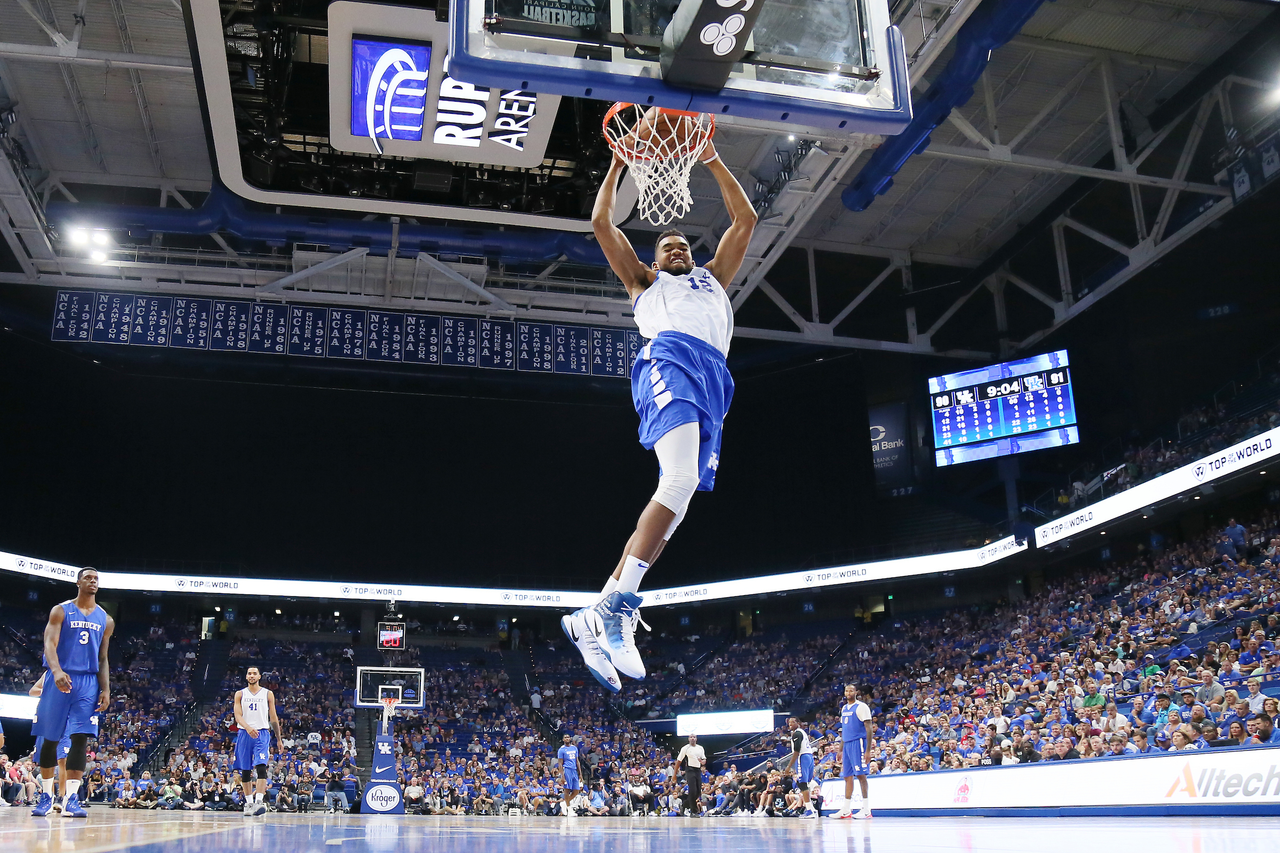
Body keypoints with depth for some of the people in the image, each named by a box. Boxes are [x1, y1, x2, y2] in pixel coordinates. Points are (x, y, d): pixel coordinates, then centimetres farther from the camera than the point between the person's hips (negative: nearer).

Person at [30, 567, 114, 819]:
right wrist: (57, 671, -30)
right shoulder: (61, 611, 1)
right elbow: (50, 644, -12)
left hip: (88, 682, 2)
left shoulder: (105, 620, 11)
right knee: (50, 738, 4)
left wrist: (106, 689, 2)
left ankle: (71, 798, -11)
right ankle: (46, 795, 17)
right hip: (59, 679, -2)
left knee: (81, 737, -9)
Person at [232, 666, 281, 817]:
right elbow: (238, 716, -4)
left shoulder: (268, 694, 8)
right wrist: (248, 727, -25)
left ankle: (259, 801, -26)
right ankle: (249, 803, 16)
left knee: (261, 766, -18)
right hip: (244, 734, 2)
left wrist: (278, 739, 10)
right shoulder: (240, 694, 8)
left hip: (262, 734, -2)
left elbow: (273, 718, 11)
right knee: (245, 770, 6)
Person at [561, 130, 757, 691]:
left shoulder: (713, 277, 43)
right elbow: (602, 221, 27)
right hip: (671, 359, -5)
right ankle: (617, 608, -34)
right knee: (680, 482, -29)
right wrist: (619, 163, 33)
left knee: (677, 494, -10)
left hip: (713, 379, 5)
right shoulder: (643, 281, 33)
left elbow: (745, 218, 40)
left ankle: (599, 616, -12)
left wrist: (711, 160, 37)